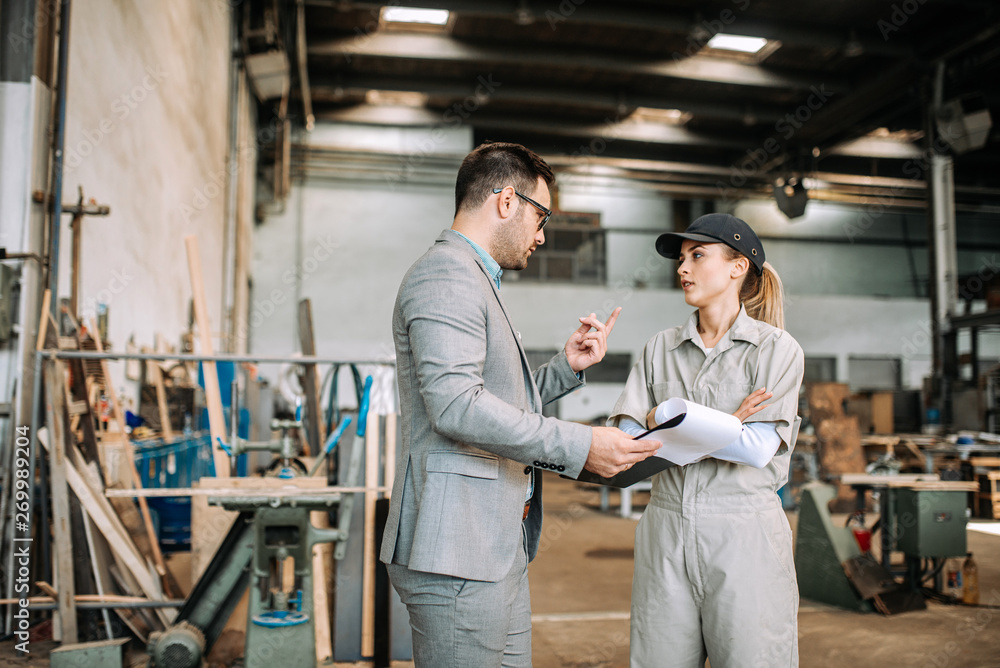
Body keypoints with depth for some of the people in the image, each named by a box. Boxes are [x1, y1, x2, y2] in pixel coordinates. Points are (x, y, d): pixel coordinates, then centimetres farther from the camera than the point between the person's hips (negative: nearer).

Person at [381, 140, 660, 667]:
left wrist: (568, 366, 11)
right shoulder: (445, 275, -12)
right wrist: (579, 446, -22)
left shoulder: (476, 281, 22)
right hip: (456, 550, -10)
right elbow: (456, 406, -24)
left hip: (501, 547, 10)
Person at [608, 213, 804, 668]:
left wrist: (664, 419, -8)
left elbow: (758, 449, -12)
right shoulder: (660, 349, 11)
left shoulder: (776, 348, 0)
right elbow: (628, 440, 1)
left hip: (744, 532, -3)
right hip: (666, 530, 3)